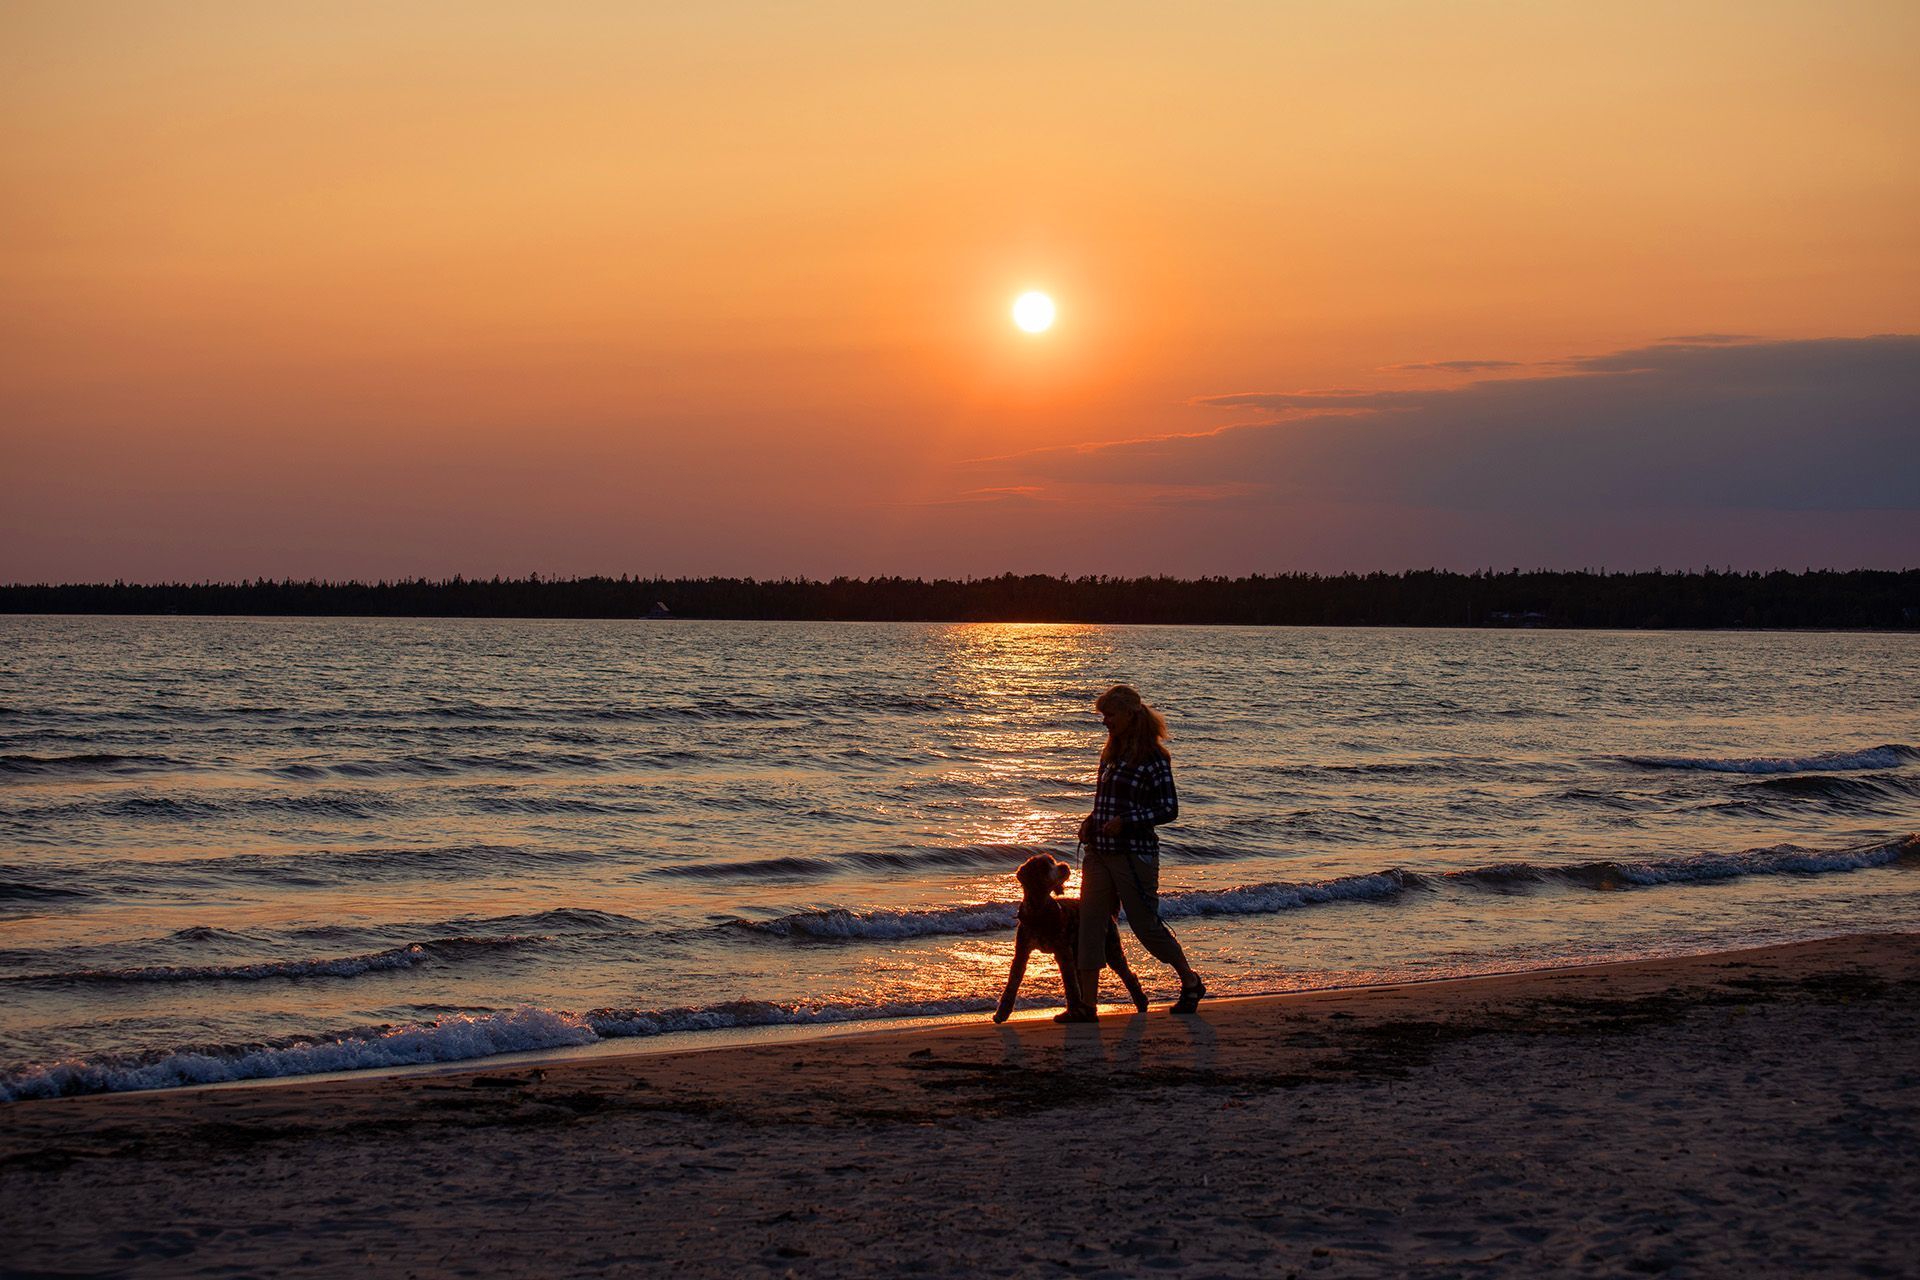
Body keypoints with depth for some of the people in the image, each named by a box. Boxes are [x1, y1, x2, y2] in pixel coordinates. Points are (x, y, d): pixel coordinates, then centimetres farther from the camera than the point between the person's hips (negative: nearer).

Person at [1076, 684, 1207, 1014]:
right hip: (1100, 852, 7)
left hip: (1135, 854, -7)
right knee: (1088, 924, 0)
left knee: (1146, 925, 3)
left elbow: (1169, 809, -11)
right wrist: (1091, 820, 6)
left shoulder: (1152, 756, -10)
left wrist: (1125, 822, -20)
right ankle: (1087, 1004, 2)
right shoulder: (1111, 754, 13)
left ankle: (1191, 983, 25)